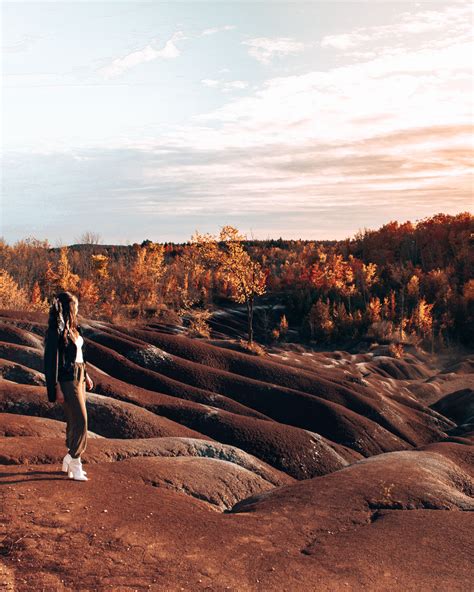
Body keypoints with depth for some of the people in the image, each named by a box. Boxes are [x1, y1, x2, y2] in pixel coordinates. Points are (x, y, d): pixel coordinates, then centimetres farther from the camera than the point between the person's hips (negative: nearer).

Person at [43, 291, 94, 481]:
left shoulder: (73, 328, 9)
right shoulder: (56, 331, -17)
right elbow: (52, 360, -18)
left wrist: (86, 375, 21)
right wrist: (57, 388, -19)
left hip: (78, 377, 9)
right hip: (67, 380, -9)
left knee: (75, 421, 13)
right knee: (80, 421, -7)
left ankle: (70, 462, 24)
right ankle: (73, 461, 7)